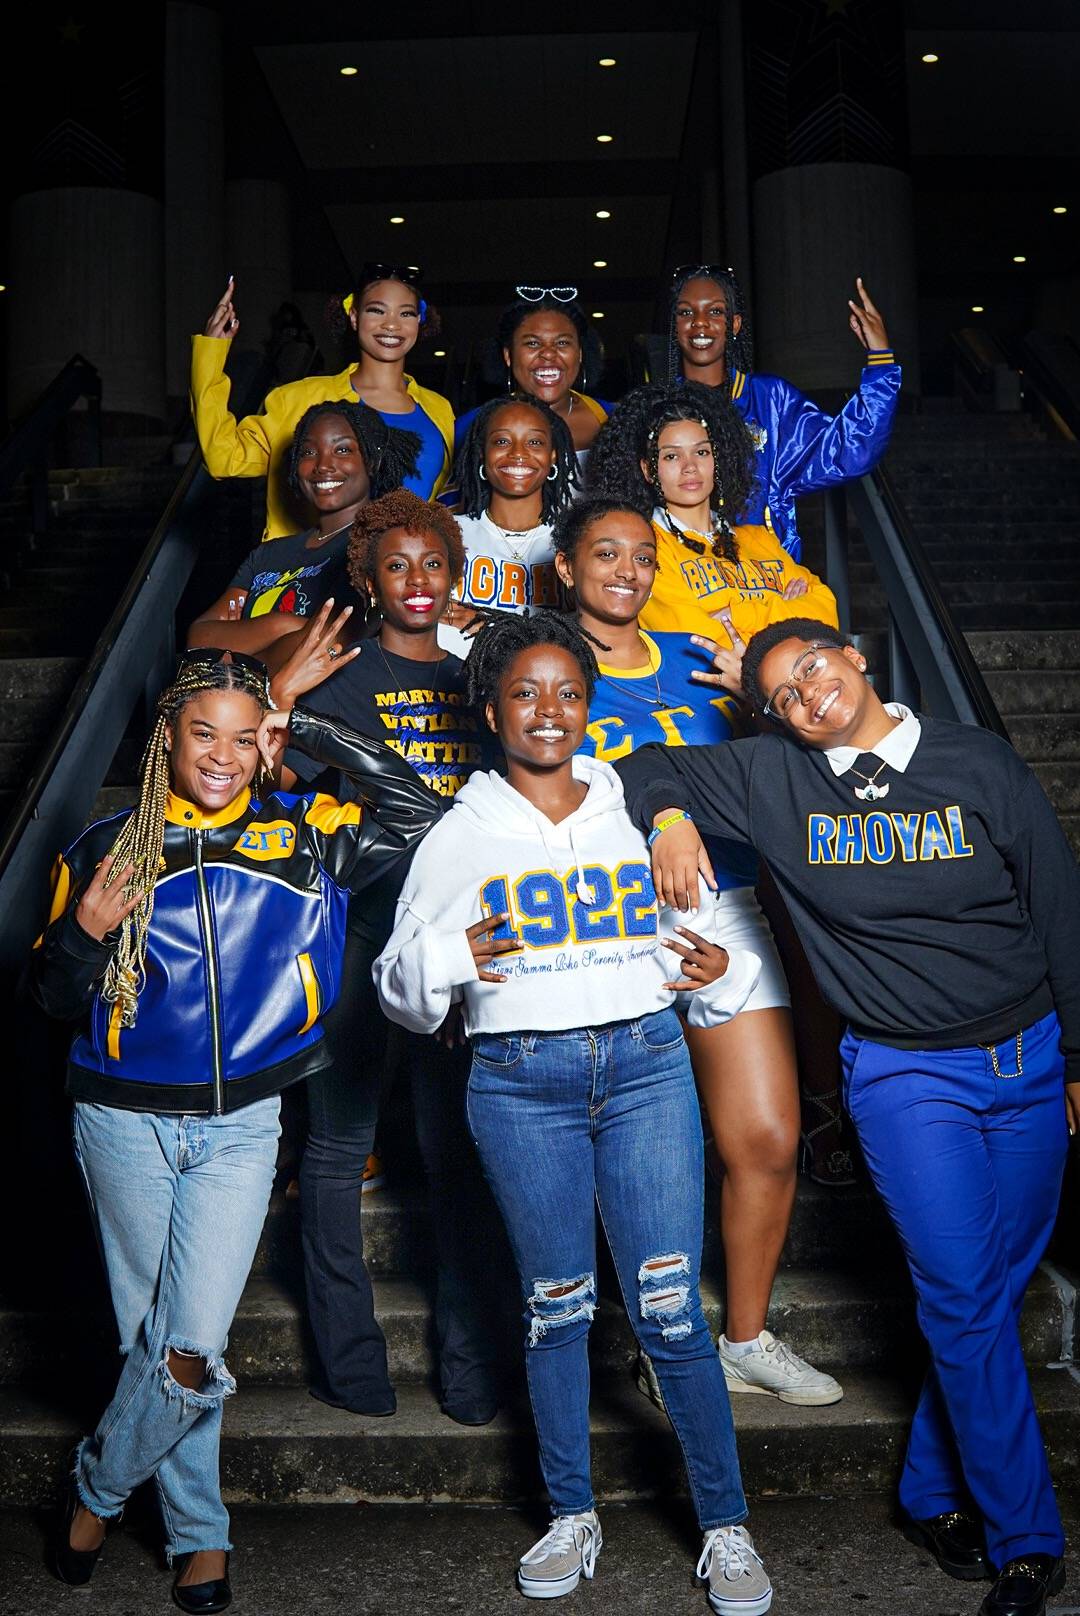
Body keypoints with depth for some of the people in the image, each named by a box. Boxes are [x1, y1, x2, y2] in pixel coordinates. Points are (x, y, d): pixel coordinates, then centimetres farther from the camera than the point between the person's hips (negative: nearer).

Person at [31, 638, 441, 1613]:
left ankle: (98, 1490, 23)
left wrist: (309, 729, -7)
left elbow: (421, 815, -7)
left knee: (192, 1346, -7)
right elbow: (56, 1000, 6)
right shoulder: (105, 850, 1)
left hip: (241, 1126, 0)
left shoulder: (304, 837, 1)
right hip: (124, 1122, 1)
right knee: (158, 1338, 9)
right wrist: (87, 932, -17)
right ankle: (199, 1529, 31)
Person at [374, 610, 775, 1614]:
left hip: (646, 1063, 0)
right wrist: (444, 962, -13)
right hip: (520, 1083, 0)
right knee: (554, 1305, 10)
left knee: (668, 1309, -1)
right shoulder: (460, 835, 6)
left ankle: (726, 1527, 16)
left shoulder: (638, 813, 9)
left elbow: (699, 931, 20)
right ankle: (572, 1519, 29)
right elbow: (399, 984, 8)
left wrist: (719, 971, -2)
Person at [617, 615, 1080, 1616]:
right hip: (905, 1075, -2)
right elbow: (648, 766, 10)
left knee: (992, 1292, 9)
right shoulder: (770, 778, -3)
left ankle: (935, 1494, 28)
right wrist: (670, 815, -12)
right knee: (966, 1302, -4)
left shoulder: (980, 763, -2)